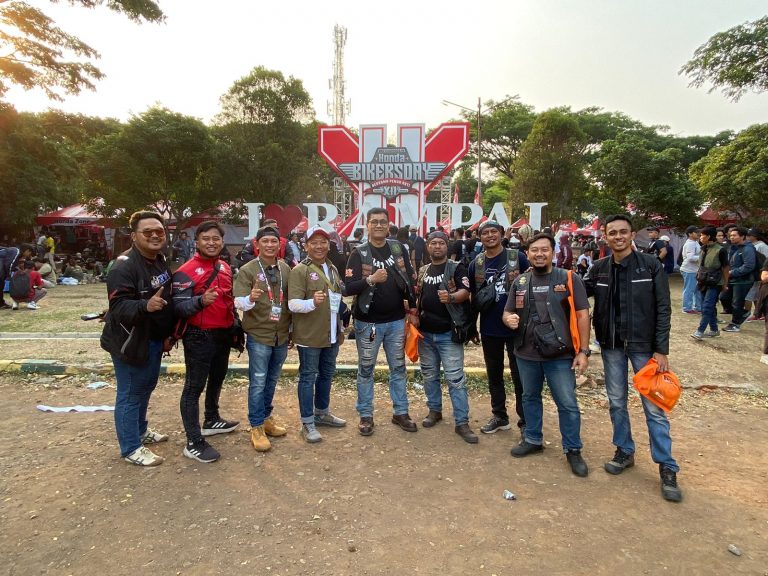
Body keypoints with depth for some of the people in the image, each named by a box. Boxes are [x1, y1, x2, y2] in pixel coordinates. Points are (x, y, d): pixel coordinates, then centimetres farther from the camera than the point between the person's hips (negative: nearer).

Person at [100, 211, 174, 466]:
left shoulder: (161, 261, 8)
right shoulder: (124, 266, -21)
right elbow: (118, 306, -28)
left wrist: (167, 334, 16)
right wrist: (145, 305, -47)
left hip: (153, 339, 9)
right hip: (131, 341, -9)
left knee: (146, 386, 23)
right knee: (130, 394, 4)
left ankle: (141, 430, 42)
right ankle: (131, 448, 18)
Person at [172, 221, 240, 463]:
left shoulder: (226, 268, 8)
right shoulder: (186, 271, -14)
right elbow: (178, 307, -19)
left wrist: (235, 328, 17)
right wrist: (200, 301, -37)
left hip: (223, 334, 8)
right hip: (199, 337, -8)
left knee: (217, 380, 22)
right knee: (194, 387, 0)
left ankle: (211, 420, 42)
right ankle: (194, 443, 8)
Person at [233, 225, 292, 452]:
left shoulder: (285, 269, 4)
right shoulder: (247, 270, -8)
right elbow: (239, 302, -14)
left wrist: (291, 328, 15)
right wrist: (251, 298, -36)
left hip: (282, 335, 4)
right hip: (258, 335, -4)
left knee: (272, 380, 17)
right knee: (258, 382, 3)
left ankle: (266, 417, 33)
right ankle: (256, 427, 15)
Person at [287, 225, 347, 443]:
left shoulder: (332, 269, 13)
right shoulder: (300, 270, -11)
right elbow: (293, 304, -17)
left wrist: (341, 327, 21)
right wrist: (312, 302, -36)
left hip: (332, 334, 7)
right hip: (309, 335, -7)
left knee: (327, 374, 18)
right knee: (308, 377, 3)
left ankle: (322, 413, 36)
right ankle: (307, 423, 14)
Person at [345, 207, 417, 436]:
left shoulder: (398, 248, 2)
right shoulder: (359, 253, -6)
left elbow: (410, 279, 8)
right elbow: (348, 288, -13)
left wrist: (413, 307, 5)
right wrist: (371, 279, -27)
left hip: (397, 321, 3)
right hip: (368, 322, -3)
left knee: (398, 368, 13)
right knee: (366, 370, 10)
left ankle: (400, 412, 28)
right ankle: (365, 415, 23)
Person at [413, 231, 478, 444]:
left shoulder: (456, 267, -4)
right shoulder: (422, 271, 13)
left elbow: (465, 292, -16)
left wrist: (451, 297, -36)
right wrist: (415, 315, 4)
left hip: (448, 333, -5)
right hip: (425, 332, 6)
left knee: (455, 378, -5)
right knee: (429, 375, 16)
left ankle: (461, 422, 3)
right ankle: (435, 410, 33)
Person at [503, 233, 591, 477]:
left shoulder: (569, 279, -6)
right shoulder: (520, 282, 5)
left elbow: (582, 315, -7)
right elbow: (507, 312, 12)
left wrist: (583, 350, -10)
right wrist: (509, 318, -13)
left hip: (560, 355, -4)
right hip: (526, 354, 4)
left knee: (568, 404, 5)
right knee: (530, 398, 18)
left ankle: (573, 450, 24)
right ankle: (533, 440, 37)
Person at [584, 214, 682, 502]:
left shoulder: (651, 265, -7)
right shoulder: (599, 269, 1)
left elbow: (663, 309, -7)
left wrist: (661, 349, -11)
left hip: (644, 346, -3)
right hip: (611, 346, 3)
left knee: (654, 407, 2)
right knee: (616, 402, 13)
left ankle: (667, 467, 16)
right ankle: (624, 451, 31)